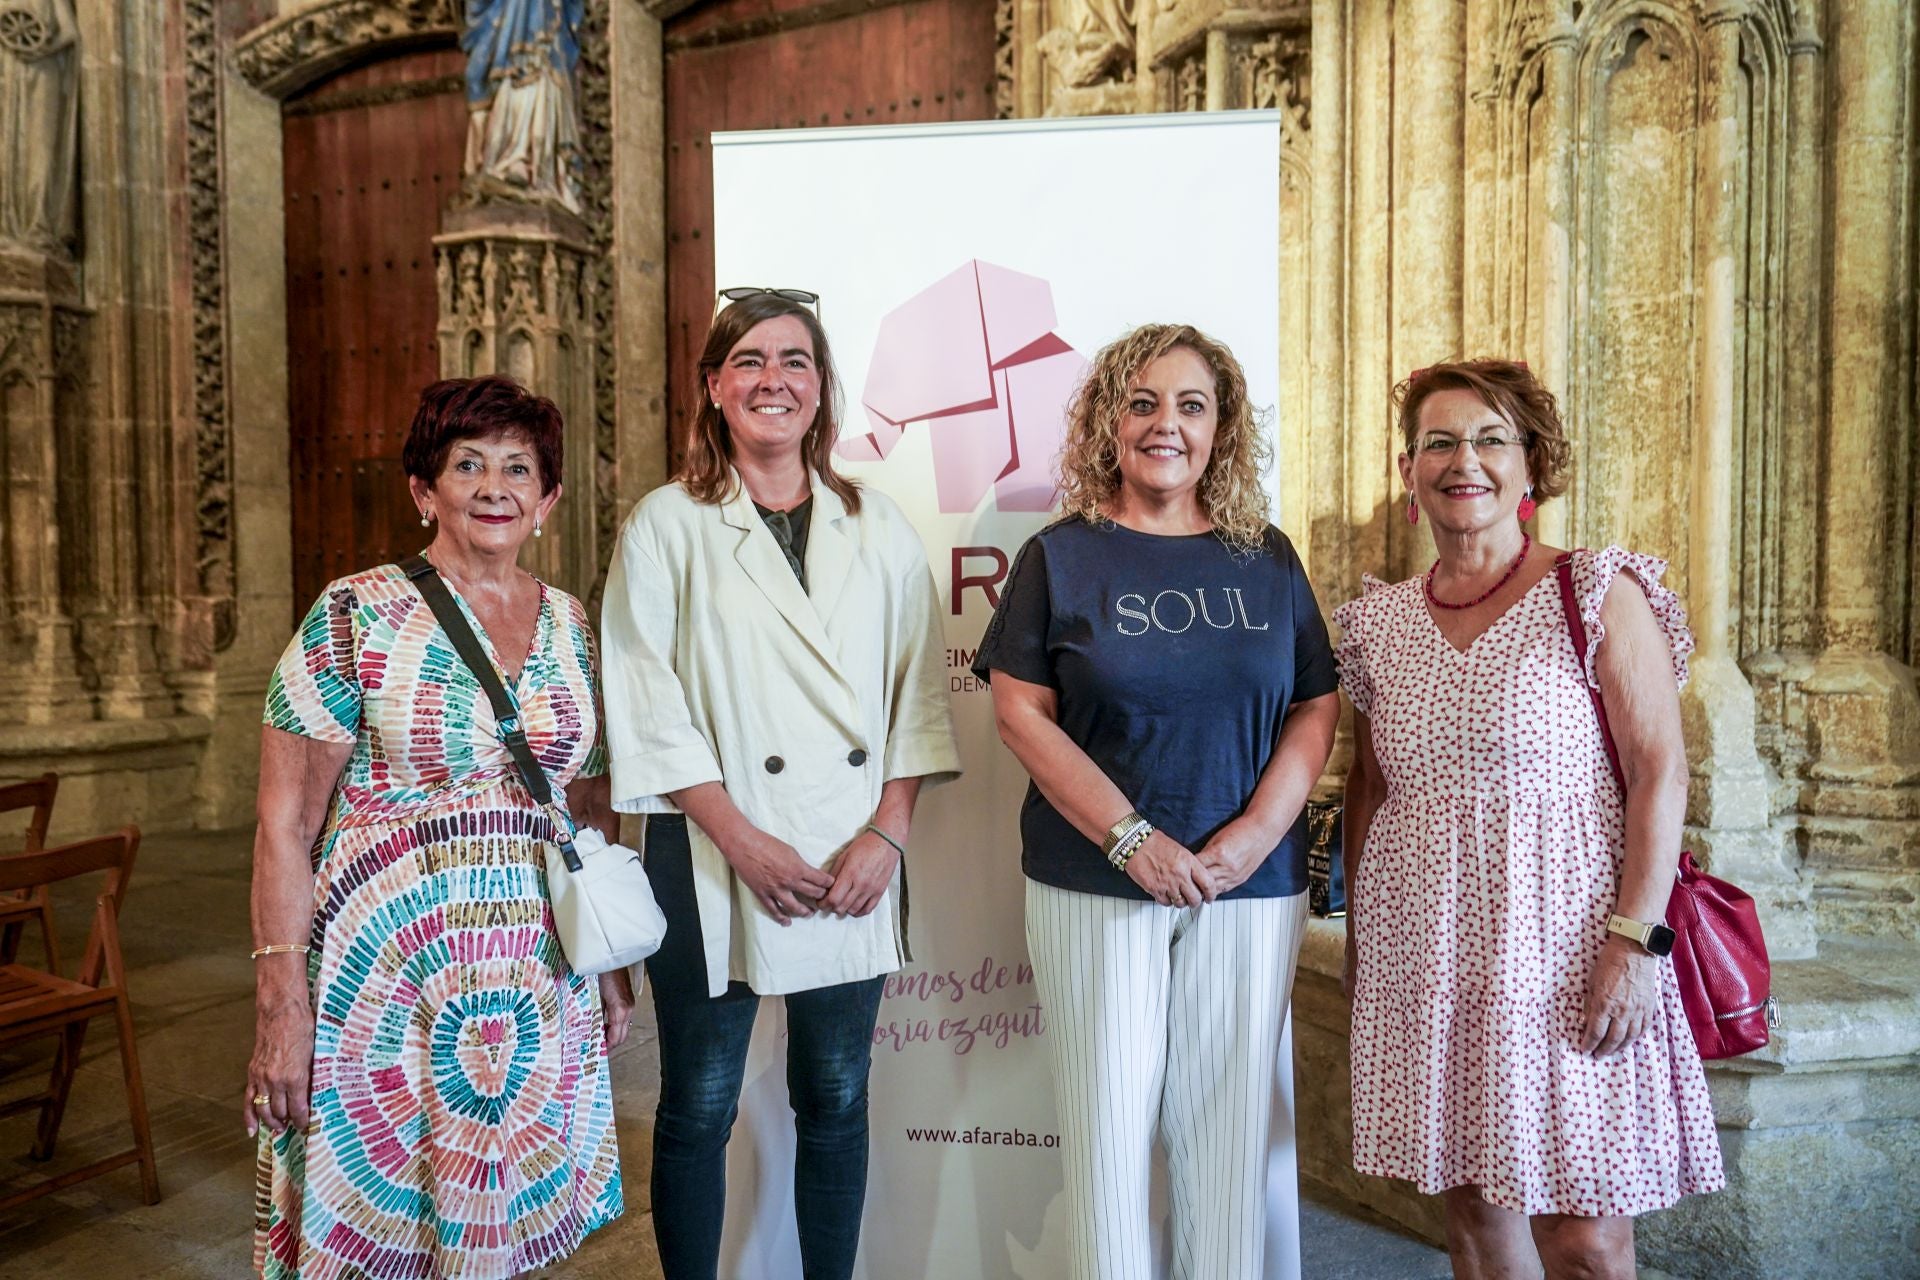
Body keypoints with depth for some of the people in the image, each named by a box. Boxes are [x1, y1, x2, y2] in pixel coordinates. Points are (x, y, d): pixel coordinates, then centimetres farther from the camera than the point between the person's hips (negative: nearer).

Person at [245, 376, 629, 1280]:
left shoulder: (574, 628, 6)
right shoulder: (357, 617, -7)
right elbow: (286, 826, -7)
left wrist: (614, 967, 10)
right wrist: (281, 1009, -11)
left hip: (541, 980, 4)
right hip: (386, 969, -3)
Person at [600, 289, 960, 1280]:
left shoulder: (879, 529, 8)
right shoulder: (666, 525, 0)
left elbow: (917, 690, 5)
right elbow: (647, 706, -6)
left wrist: (888, 833, -6)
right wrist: (744, 842, -13)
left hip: (857, 861, 3)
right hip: (713, 862, -2)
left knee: (836, 1098, 14)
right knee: (699, 1106, 9)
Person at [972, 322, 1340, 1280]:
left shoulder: (1267, 559, 8)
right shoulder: (1061, 555, 0)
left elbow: (1317, 707, 6)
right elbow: (1020, 712, -6)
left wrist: (1258, 830, -9)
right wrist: (1131, 839, -14)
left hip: (1251, 883, 2)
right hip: (1095, 884, -2)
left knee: (1229, 1120, 10)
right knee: (1108, 1118, 5)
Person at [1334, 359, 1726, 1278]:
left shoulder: (1597, 593, -3)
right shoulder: (1381, 622, 8)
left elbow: (1660, 770, -7)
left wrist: (1635, 936, -15)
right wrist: (1357, 929, 12)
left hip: (1561, 944, -3)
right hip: (1424, 951, 4)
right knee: (1468, 1202, 13)